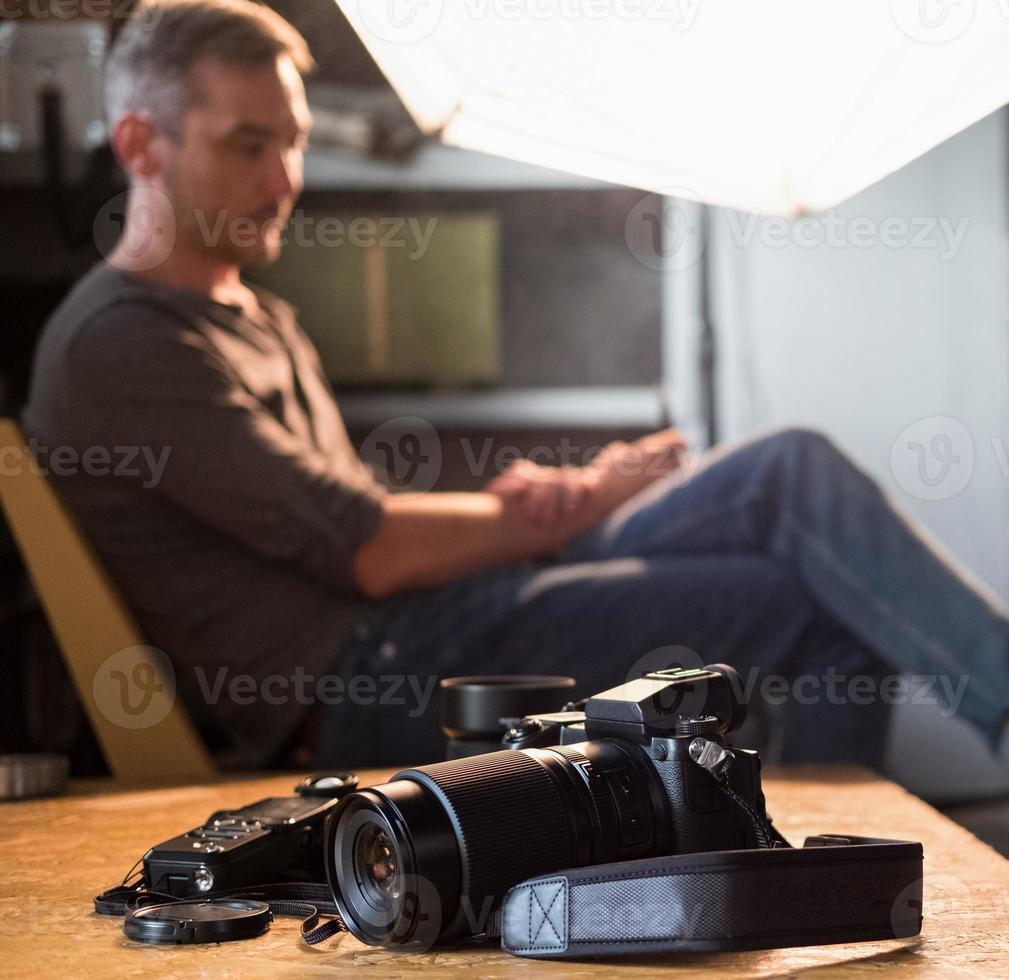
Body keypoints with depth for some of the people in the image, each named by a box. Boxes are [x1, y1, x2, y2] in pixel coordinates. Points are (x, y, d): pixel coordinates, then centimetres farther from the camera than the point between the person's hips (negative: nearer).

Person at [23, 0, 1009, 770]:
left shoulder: (261, 321, 26)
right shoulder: (120, 344, -7)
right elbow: (366, 551, -13)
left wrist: (512, 501, -3)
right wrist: (574, 504, -2)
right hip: (364, 688, -9)